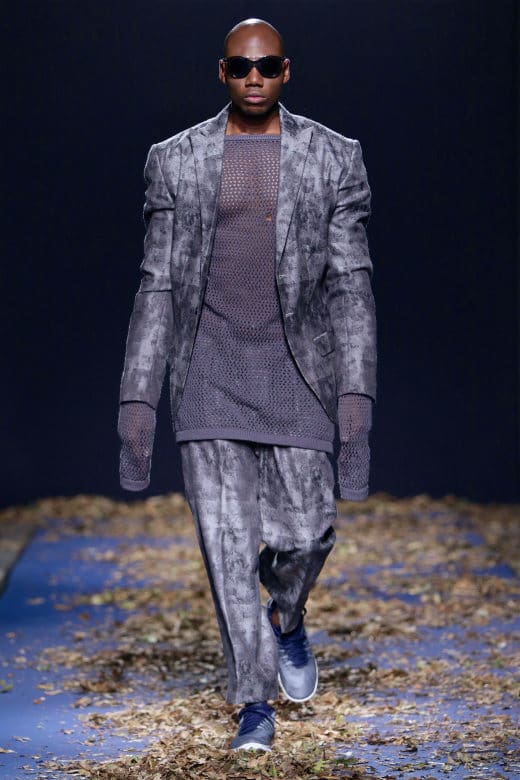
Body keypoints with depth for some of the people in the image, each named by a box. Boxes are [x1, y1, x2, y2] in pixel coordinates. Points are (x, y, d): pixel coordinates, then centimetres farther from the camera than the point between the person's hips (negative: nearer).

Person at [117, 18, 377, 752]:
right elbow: (158, 287, 3)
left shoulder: (333, 157, 1)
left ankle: (286, 620, 35)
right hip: (209, 371, 0)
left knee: (302, 533, -1)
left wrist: (356, 398, -11)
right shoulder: (176, 159, 3)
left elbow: (350, 285, -2)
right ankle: (256, 701, 12)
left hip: (294, 368, 0)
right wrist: (137, 404, -3)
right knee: (226, 539, -2)